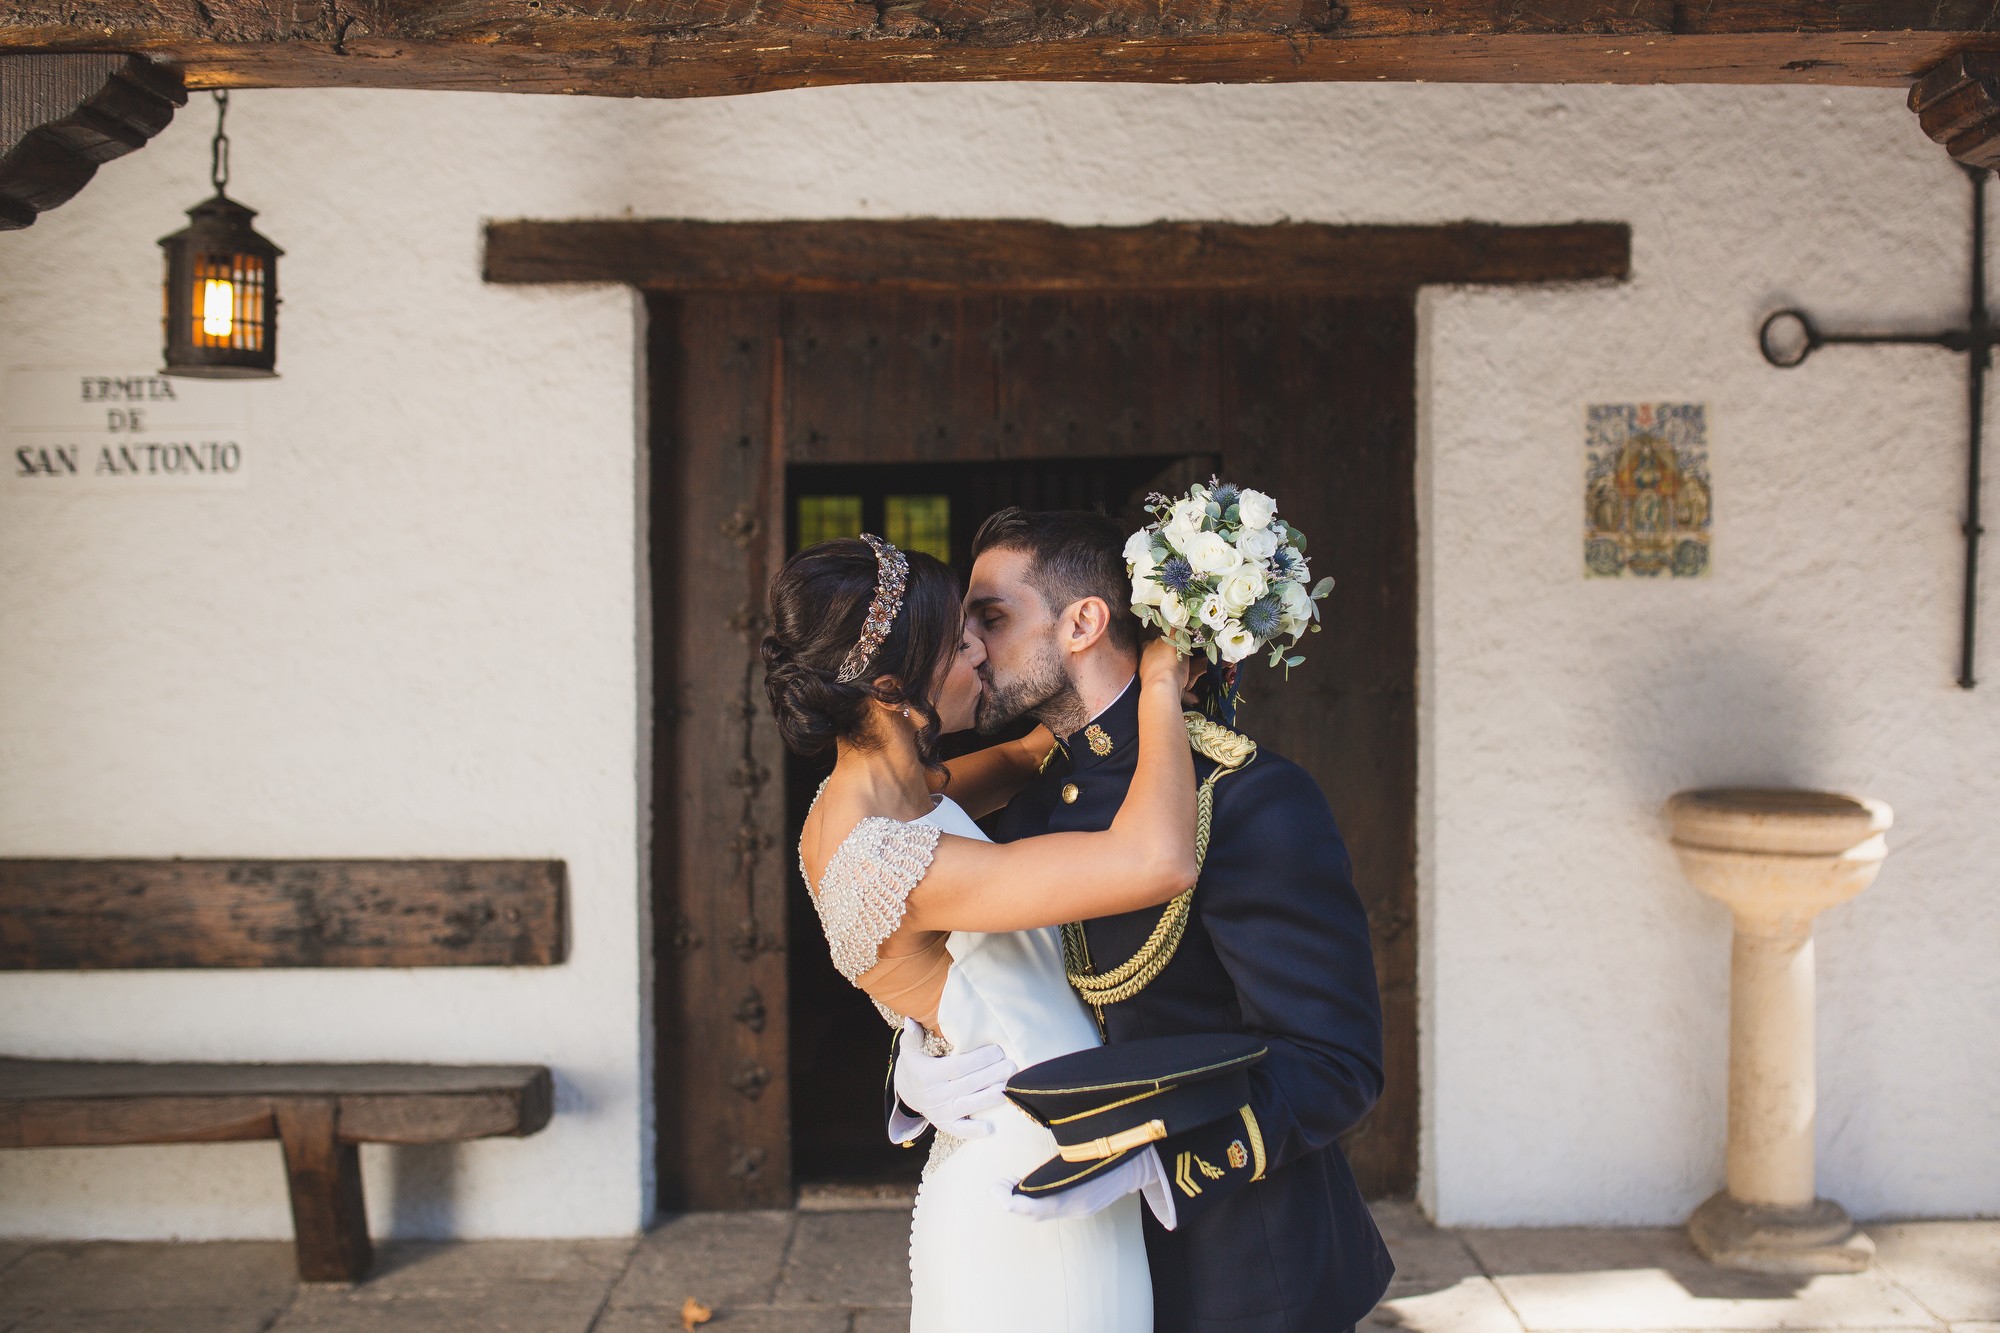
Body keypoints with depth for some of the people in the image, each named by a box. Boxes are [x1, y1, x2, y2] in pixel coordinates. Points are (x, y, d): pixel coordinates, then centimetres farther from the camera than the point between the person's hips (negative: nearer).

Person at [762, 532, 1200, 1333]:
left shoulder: (884, 792, 0)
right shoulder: (885, 862, -29)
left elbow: (1026, 757, 18)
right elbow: (1160, 861, -35)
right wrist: (1160, 687, -20)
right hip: (1030, 1214, -9)